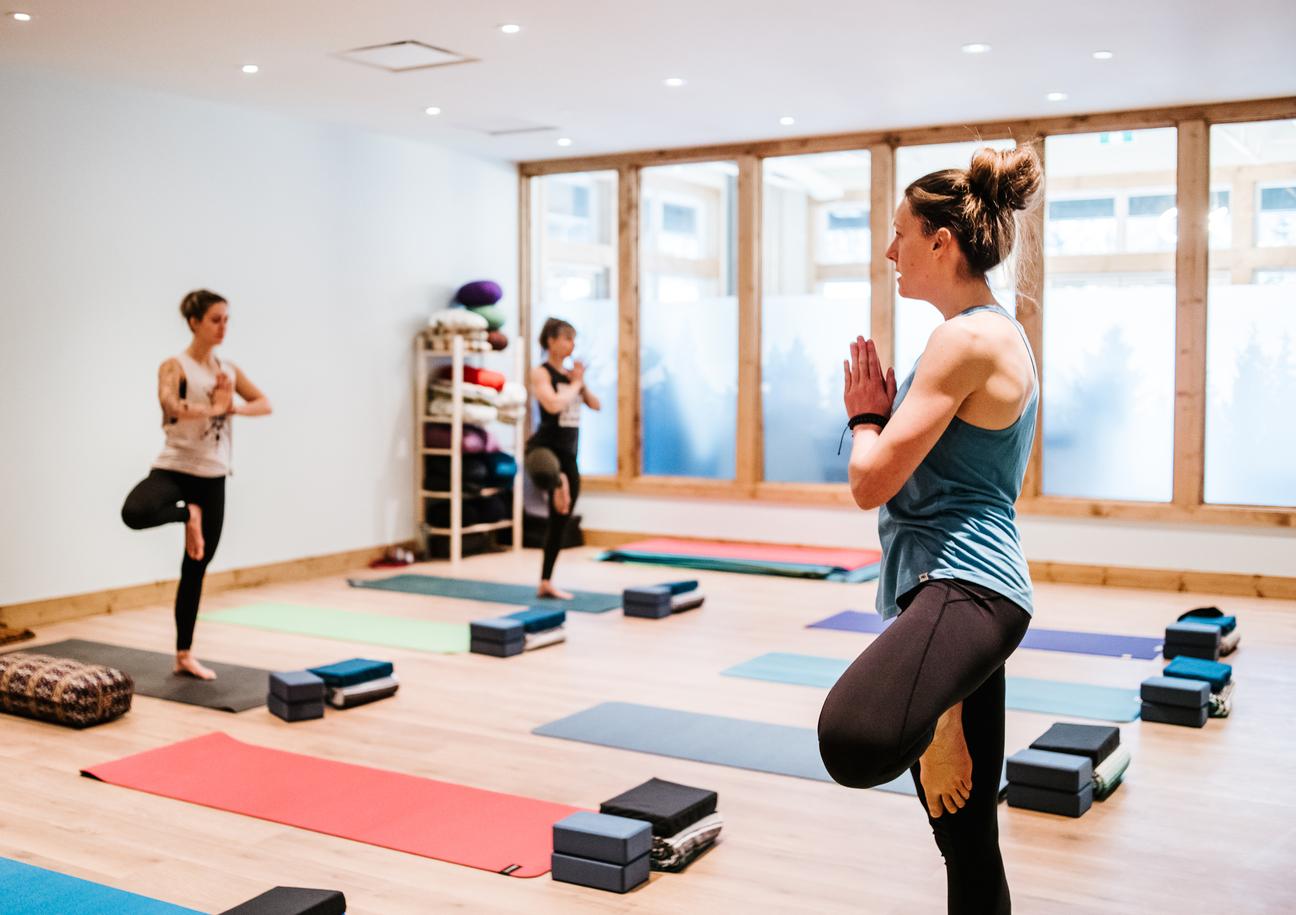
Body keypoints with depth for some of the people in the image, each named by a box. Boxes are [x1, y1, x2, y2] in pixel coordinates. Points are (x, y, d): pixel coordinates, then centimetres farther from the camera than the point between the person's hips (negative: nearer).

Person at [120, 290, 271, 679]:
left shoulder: (228, 369, 10)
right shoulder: (175, 366, -8)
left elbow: (265, 404, 11)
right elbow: (171, 408, -27)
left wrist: (234, 407, -7)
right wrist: (214, 407, -16)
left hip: (213, 477, 5)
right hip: (174, 468, -5)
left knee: (195, 570, 11)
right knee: (135, 513, -39)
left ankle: (184, 655, 21)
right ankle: (187, 514, -6)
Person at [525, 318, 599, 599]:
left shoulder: (570, 374, 13)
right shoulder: (540, 373, -8)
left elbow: (595, 405, 11)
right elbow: (553, 404, -25)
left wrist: (581, 384, -3)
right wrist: (574, 384, -11)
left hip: (569, 454, 7)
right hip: (543, 448, -7)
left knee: (559, 523, 12)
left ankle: (545, 584, 19)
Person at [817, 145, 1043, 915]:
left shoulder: (969, 339, -12)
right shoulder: (1001, 335, 20)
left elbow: (873, 482, -14)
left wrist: (865, 416, 3)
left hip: (963, 589, -11)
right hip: (956, 590, 11)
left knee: (855, 738, -39)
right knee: (968, 844, 16)